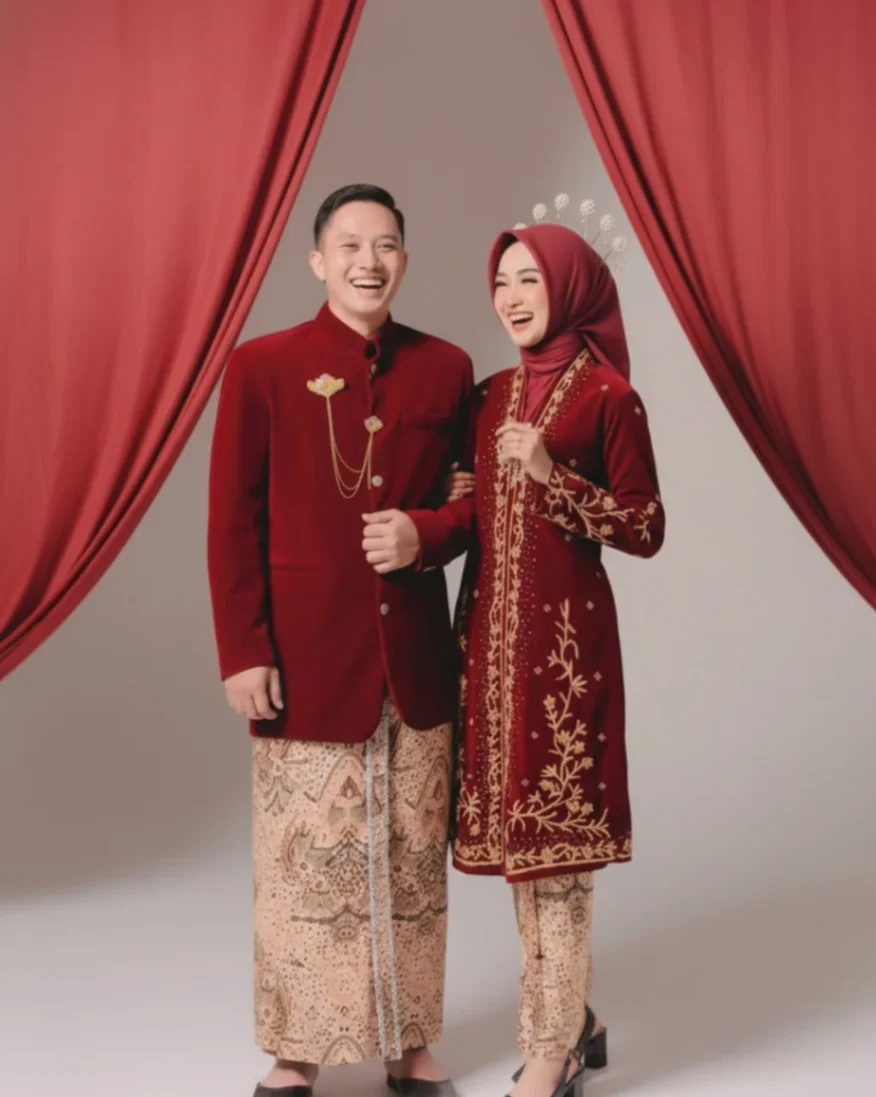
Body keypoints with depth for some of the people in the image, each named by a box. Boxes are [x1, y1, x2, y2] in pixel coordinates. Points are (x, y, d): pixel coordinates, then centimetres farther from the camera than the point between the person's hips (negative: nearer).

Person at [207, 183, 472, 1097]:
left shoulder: (445, 368, 5)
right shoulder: (262, 367, -4)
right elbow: (231, 523, -4)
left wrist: (424, 534, -10)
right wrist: (242, 653, -10)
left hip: (414, 658, 3)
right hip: (307, 657, -3)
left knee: (415, 860, 12)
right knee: (304, 859, 6)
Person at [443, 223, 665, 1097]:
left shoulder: (608, 397, -6)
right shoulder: (492, 394, 12)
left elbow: (645, 531, -8)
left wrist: (551, 473, -18)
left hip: (563, 630, -7)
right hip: (490, 626, 7)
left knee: (555, 829, -3)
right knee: (516, 826, 11)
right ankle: (571, 1020, 27)